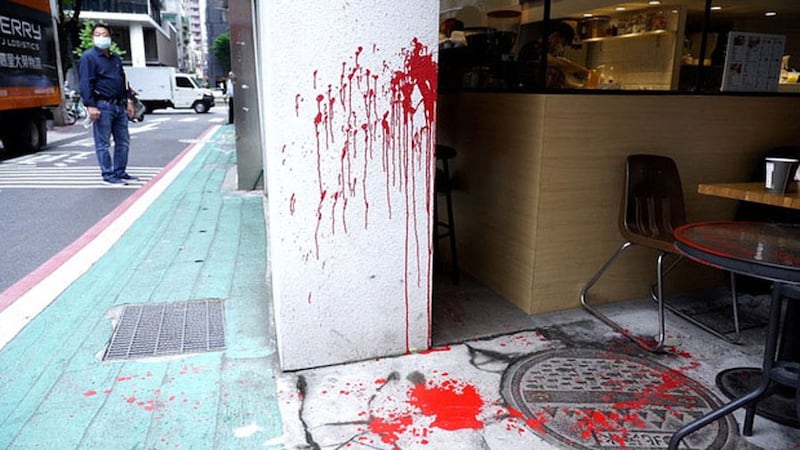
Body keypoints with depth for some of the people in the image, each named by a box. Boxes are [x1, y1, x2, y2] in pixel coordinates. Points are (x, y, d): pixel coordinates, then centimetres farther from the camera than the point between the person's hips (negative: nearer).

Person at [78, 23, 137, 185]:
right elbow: (86, 83, -11)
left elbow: (124, 80, 25)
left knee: (123, 141, 10)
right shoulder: (88, 57, -4)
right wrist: (90, 106, -19)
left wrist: (129, 100, 17)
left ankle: (120, 173, 19)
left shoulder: (115, 58, 19)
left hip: (119, 105, 8)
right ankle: (108, 175, 3)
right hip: (102, 106, -8)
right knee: (103, 144, -2)